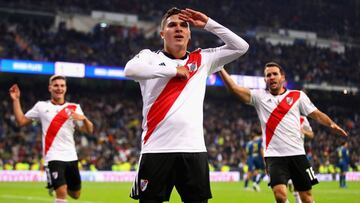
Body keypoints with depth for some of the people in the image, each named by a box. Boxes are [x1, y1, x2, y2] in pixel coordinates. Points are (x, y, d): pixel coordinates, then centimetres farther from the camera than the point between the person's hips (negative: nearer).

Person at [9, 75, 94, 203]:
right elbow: (21, 121, 8)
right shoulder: (41, 106, 5)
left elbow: (89, 130, 1)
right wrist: (16, 100, 2)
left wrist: (84, 118, -20)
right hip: (53, 157, -3)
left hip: (71, 157, 3)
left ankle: (56, 185, 44)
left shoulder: (74, 108, 6)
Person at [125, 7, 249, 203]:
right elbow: (130, 70, -16)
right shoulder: (150, 56, 6)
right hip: (157, 149, -3)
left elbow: (241, 47, 13)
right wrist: (173, 70, -9)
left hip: (194, 149, 3)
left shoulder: (201, 60, 16)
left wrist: (208, 24, 9)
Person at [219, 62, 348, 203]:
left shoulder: (298, 96, 8)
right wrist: (220, 68, -13)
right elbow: (234, 88, -3)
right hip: (274, 155, -1)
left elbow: (316, 114, 6)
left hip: (297, 154, 1)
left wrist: (331, 124, -12)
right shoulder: (259, 96, 6)